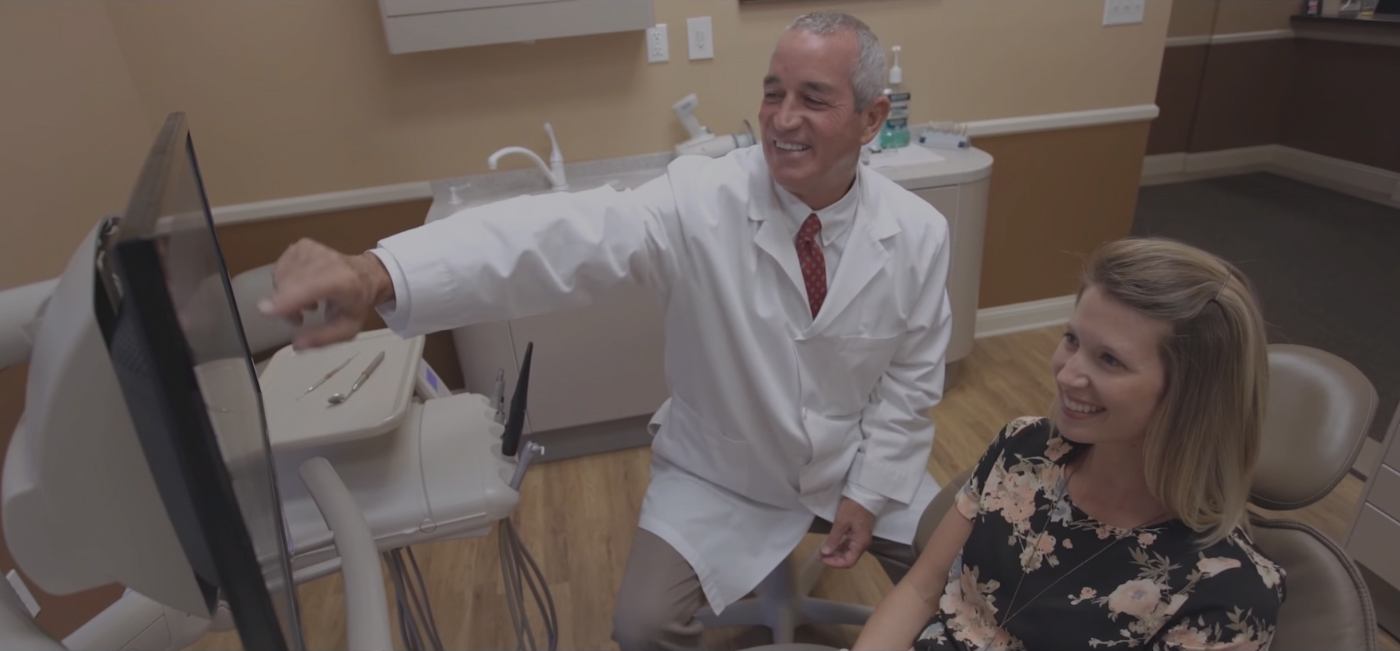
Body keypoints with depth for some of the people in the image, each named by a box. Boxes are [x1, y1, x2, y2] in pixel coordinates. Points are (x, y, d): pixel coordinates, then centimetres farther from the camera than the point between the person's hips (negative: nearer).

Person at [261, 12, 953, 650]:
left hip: (856, 470, 3)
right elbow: (570, 236, -40)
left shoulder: (917, 233, -14)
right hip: (720, 477, -2)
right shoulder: (702, 200, -23)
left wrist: (868, 492, -9)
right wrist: (375, 273, -54)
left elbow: (911, 381, -3)